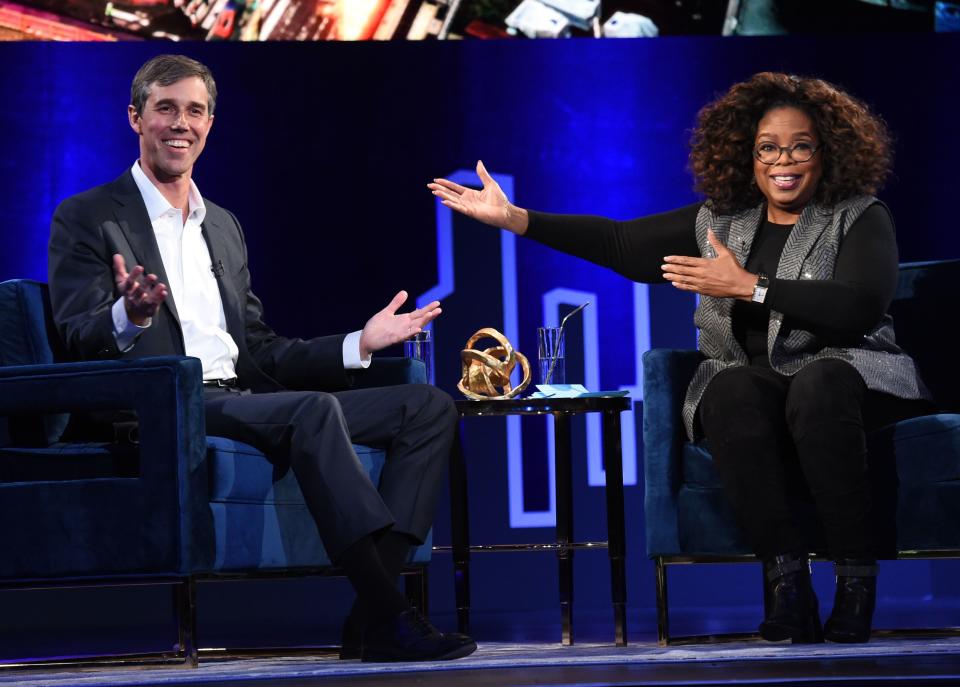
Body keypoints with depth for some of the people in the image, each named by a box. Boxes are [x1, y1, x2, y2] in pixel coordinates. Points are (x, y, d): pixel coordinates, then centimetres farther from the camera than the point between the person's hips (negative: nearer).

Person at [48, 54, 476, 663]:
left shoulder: (224, 226, 25)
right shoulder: (88, 219, 4)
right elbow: (82, 343, -8)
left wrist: (359, 343, 13)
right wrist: (129, 317, -30)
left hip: (243, 399, 8)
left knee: (429, 406, -7)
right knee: (312, 409, -35)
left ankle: (373, 614, -22)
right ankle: (389, 614, -36)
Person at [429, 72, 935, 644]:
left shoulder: (860, 217, 4)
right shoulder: (718, 220, 16)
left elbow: (861, 305, -13)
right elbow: (620, 244, 13)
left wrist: (748, 286, -13)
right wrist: (513, 219, 5)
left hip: (842, 369, -3)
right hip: (752, 378, 3)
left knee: (816, 385, -38)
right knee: (733, 390, -33)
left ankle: (857, 582, -34)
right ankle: (787, 581, -36)